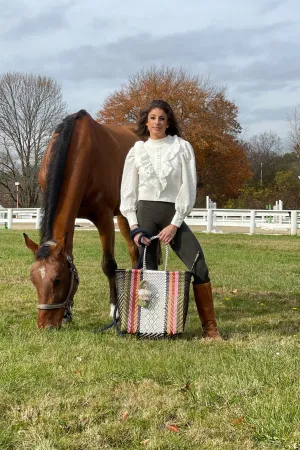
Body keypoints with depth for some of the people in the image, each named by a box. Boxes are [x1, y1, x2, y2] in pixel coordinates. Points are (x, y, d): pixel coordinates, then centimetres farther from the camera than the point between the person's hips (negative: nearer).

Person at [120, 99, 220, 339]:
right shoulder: (137, 151, 6)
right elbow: (128, 192, 6)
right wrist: (134, 226, -6)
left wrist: (175, 224, -10)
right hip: (145, 213, 1)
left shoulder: (182, 147, 2)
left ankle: (209, 327, -5)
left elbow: (188, 188, -3)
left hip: (174, 214, -1)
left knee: (199, 266, -13)